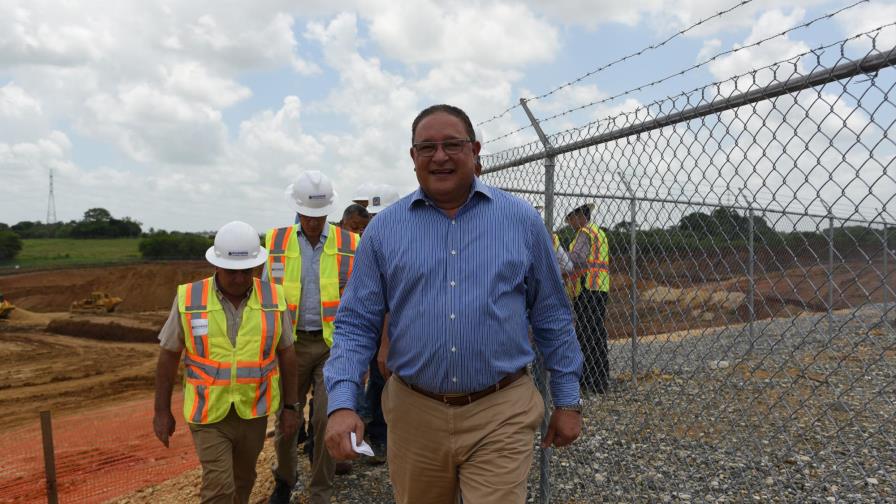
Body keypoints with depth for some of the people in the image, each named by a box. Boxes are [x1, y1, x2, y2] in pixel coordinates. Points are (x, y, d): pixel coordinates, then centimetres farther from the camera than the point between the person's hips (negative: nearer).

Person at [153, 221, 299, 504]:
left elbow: (286, 353, 0)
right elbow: (169, 355, -2)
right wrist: (162, 410, 0)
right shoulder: (189, 299, -12)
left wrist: (289, 406, 2)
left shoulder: (273, 299, -9)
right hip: (208, 414, -2)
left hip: (253, 412, 2)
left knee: (242, 481, 20)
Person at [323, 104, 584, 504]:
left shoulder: (522, 220, -1)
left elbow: (552, 318, 5)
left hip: (501, 416, -1)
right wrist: (342, 403, -12)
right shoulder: (384, 228, 0)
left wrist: (567, 400, 7)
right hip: (414, 415, 2)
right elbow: (356, 324, 1)